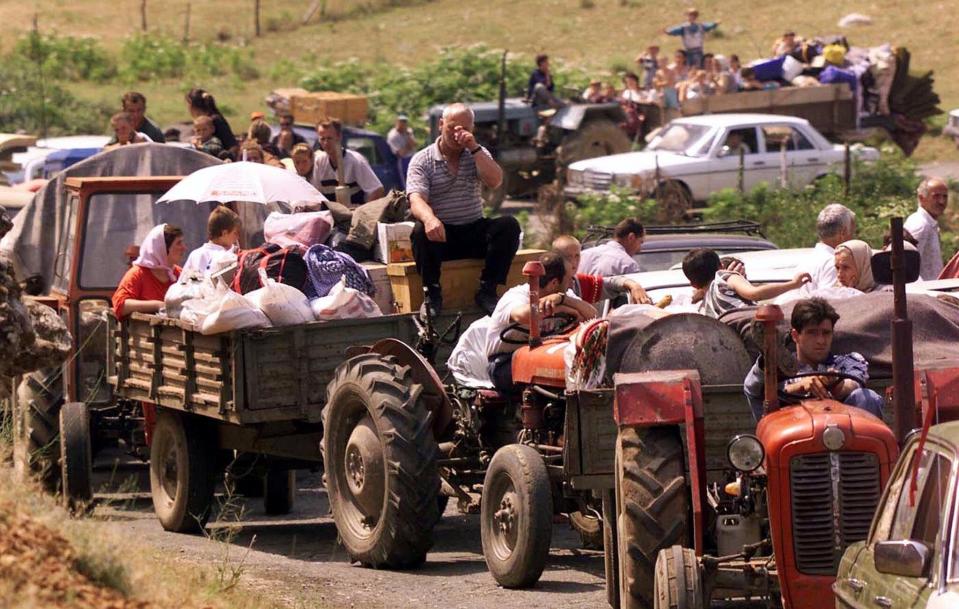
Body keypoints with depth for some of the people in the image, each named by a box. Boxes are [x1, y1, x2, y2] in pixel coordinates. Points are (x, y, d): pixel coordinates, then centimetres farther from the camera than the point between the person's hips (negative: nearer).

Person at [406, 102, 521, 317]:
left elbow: (495, 181, -10)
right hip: (441, 234, -3)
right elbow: (416, 200, -17)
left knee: (509, 225, -24)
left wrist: (474, 148, -17)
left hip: (474, 231, 3)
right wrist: (430, 219, -41)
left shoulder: (477, 155, 11)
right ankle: (432, 293, -21)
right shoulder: (422, 160, 0)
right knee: (421, 231, -36)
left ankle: (487, 290, -19)